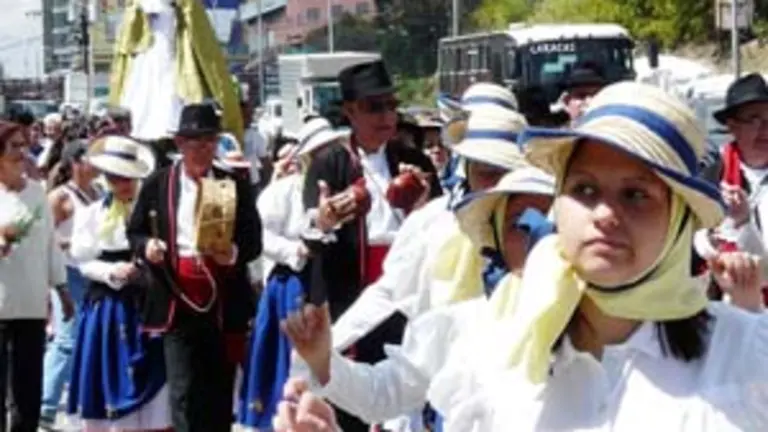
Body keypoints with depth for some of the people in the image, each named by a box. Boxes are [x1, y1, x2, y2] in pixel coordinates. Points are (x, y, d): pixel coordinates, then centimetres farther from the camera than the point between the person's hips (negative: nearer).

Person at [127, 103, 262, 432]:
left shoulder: (235, 185, 5)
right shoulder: (157, 184, 5)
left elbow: (254, 241, 3)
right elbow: (134, 232, 10)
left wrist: (234, 253, -19)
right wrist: (147, 245, -13)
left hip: (224, 303, 1)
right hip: (178, 300, -1)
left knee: (220, 393, 9)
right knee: (183, 393, -5)